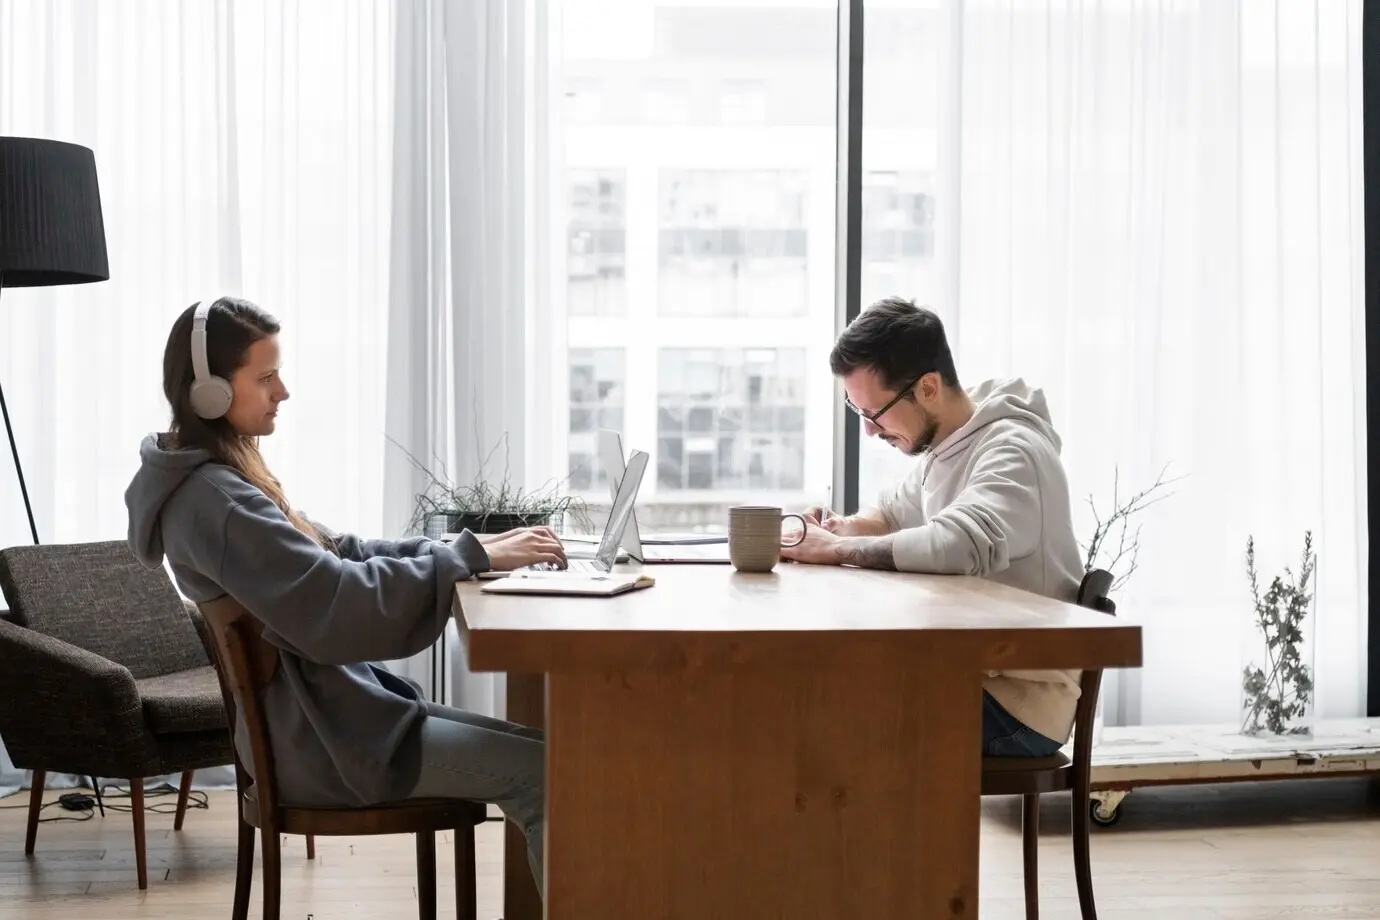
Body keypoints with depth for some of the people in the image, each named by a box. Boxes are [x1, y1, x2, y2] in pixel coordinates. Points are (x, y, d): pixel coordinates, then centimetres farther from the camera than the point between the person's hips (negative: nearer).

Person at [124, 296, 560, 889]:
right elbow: (337, 603, -27)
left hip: (322, 713, 10)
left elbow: (335, 554, 13)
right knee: (541, 773, -13)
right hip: (317, 743, -10)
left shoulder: (222, 479, 11)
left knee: (528, 749, 7)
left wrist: (459, 550, 0)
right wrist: (471, 557, -22)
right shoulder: (213, 499, -21)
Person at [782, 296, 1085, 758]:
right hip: (973, 673, 8)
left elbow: (962, 543, -38)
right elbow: (890, 514, 24)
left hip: (1020, 702, -8)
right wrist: (839, 528, 1)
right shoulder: (941, 448, 8)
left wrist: (839, 550, -26)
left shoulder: (1012, 452, -19)